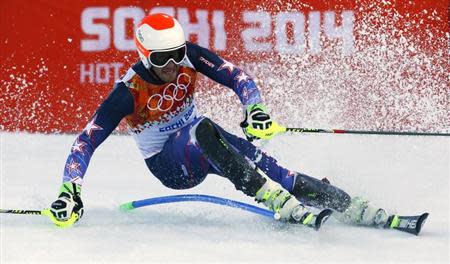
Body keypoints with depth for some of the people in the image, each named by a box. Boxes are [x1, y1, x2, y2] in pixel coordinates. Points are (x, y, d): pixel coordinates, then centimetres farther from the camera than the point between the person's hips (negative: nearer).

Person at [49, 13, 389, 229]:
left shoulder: (189, 56, -13)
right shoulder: (131, 90, -23)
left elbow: (237, 77, -18)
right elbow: (88, 140, -24)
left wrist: (255, 109, -38)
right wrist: (70, 191, -35)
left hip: (200, 147, 4)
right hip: (169, 166, -4)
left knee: (258, 161, -23)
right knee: (203, 129, -36)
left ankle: (353, 208, -27)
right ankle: (283, 205, -44)